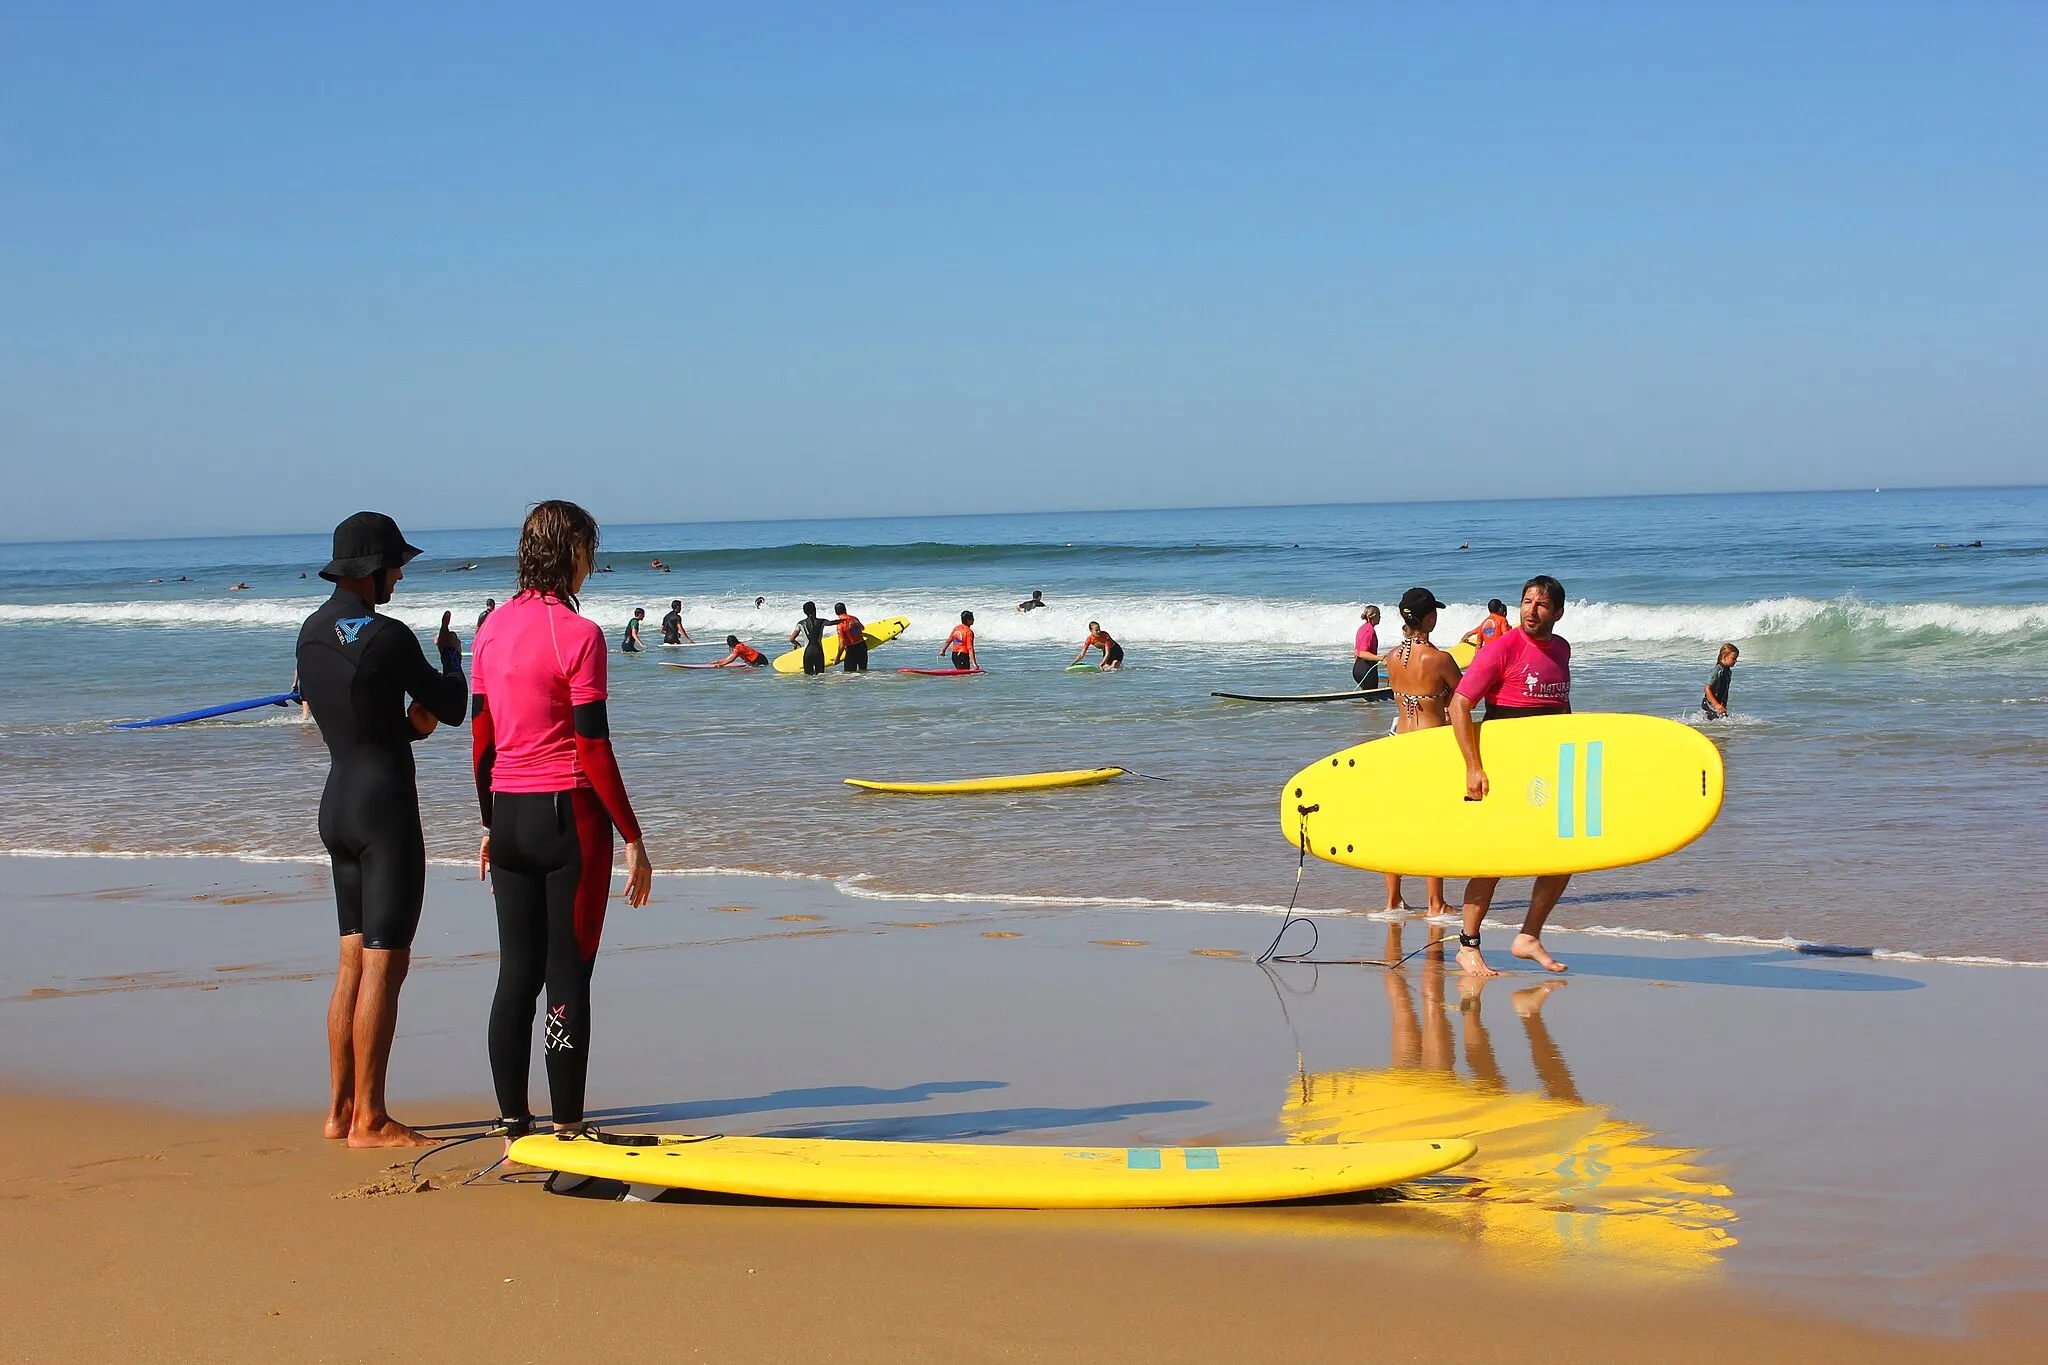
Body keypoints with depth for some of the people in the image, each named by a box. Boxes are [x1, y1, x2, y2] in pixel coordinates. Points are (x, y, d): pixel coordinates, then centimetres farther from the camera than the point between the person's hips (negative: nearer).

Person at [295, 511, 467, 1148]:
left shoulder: (312, 631, 10)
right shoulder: (386, 636, -16)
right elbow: (450, 708, -6)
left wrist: (406, 721, 3)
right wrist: (452, 669, 15)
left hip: (337, 801, 9)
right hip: (384, 805, -9)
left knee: (354, 961, 14)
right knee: (384, 963, -5)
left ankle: (340, 1110, 17)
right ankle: (369, 1120, -3)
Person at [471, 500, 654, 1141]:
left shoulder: (493, 629, 7)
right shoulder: (577, 635, -13)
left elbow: (481, 739, 11)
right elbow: (594, 751, -14)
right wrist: (633, 840, -9)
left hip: (508, 816, 6)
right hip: (568, 816, -6)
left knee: (516, 974, 11)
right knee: (567, 975, 0)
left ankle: (512, 1123, 16)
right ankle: (567, 1129, 4)